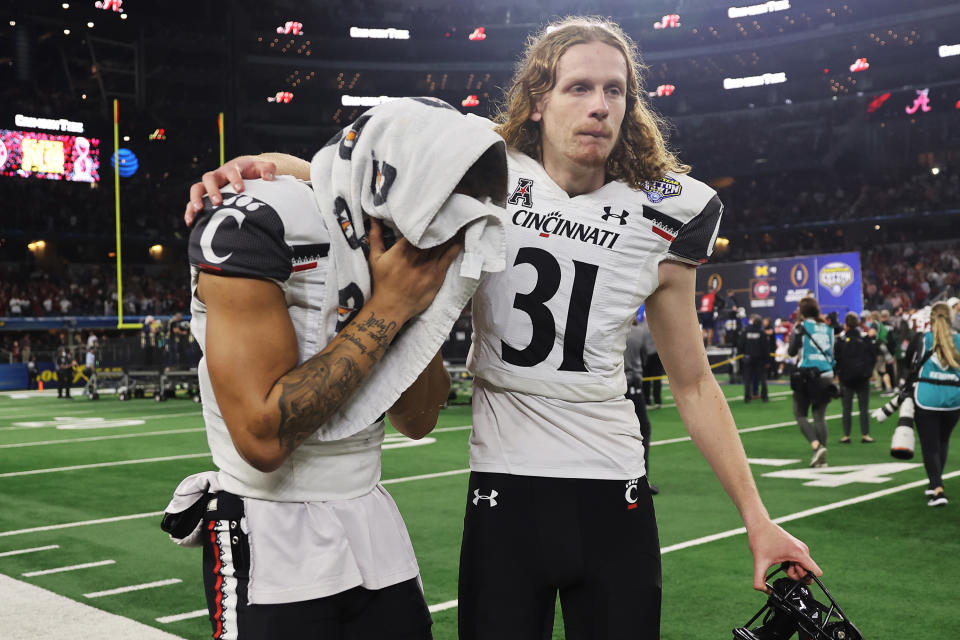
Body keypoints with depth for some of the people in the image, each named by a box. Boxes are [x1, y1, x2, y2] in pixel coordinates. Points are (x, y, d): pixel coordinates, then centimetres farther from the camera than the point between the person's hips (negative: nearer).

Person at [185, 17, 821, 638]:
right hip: (503, 489, -1)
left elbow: (694, 384, 6)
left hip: (615, 496, 1)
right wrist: (261, 169, -18)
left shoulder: (660, 221, 0)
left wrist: (757, 518, 6)